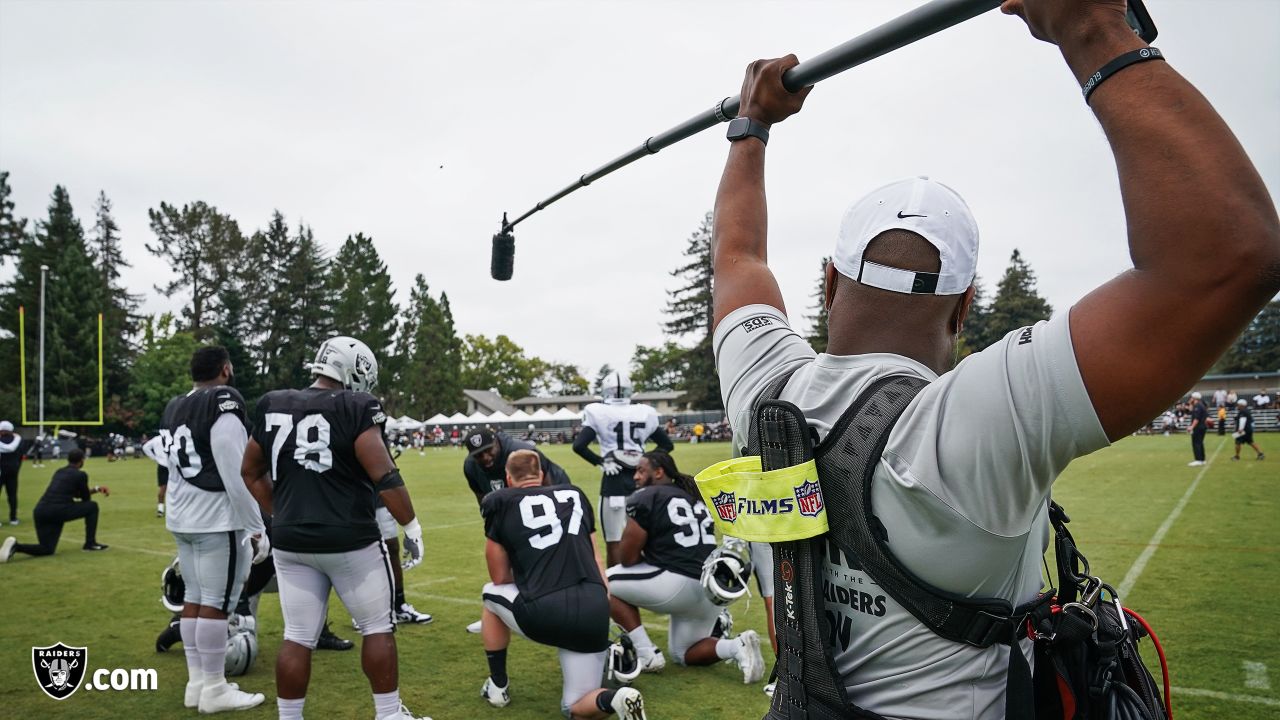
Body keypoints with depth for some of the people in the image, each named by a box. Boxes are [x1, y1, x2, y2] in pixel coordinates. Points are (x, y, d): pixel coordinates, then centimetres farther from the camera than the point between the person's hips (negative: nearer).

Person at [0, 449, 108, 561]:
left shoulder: (59, 471, 22)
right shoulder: (81, 474, -1)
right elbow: (86, 498, 11)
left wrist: (96, 488, 36)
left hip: (40, 511, 7)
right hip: (59, 511, -7)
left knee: (46, 549, 14)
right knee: (92, 506, 15)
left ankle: (16, 546, -12)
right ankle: (90, 543, 14)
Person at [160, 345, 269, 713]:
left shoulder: (174, 409, 11)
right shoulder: (223, 406, -16)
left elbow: (177, 472, 16)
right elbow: (236, 477, -18)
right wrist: (257, 528, -12)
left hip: (183, 516, 9)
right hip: (217, 518, -9)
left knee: (194, 597, 14)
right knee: (216, 603, -2)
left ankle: (197, 682, 23)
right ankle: (214, 689, 6)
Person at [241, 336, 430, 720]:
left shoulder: (272, 407, 6)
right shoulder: (355, 409, -12)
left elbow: (251, 473, 15)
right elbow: (385, 477, -16)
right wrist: (411, 526, -6)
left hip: (291, 543, 5)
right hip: (350, 541, -5)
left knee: (298, 637, 13)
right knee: (378, 627, 12)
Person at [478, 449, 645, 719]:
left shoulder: (500, 503, 10)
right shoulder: (575, 495, 20)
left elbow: (500, 579, 14)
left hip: (544, 613, -3)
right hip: (593, 612, 3)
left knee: (491, 594, 32)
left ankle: (498, 686, 35)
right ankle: (614, 698, -11)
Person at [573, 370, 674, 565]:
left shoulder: (599, 413, -6)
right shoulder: (644, 413, 5)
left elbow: (578, 445, -13)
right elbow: (667, 444, 12)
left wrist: (601, 462, -4)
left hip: (614, 480, -4)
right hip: (639, 478, 4)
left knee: (613, 541, 4)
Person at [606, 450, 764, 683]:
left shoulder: (645, 498, -4)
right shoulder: (697, 495, 20)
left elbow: (628, 558, -2)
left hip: (679, 584, -8)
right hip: (711, 588, 8)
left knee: (608, 583, 13)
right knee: (684, 653, 26)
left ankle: (646, 654, 5)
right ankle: (737, 647, 0)